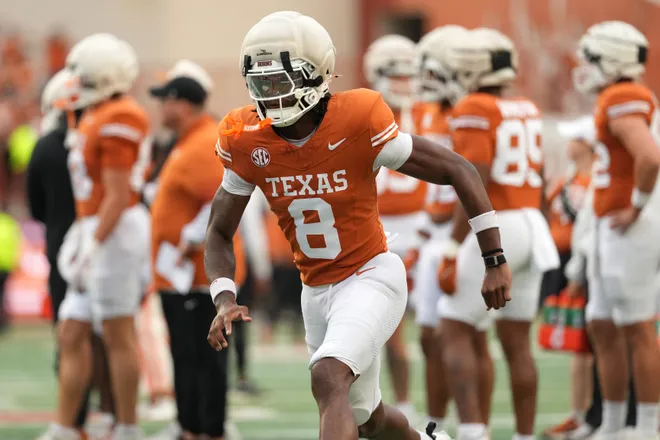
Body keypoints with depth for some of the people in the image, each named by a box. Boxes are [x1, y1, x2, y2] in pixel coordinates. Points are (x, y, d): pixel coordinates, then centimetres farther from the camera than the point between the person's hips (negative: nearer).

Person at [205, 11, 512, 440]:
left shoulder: (357, 123, -21)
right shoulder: (249, 142, -9)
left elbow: (459, 171, -14)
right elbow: (220, 233, 2)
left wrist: (496, 262, -15)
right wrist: (225, 300, -18)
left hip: (372, 276, -6)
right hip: (317, 291, 6)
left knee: (328, 379, -31)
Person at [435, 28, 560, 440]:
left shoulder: (474, 111, -10)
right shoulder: (528, 111, 12)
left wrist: (453, 250, -16)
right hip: (531, 224, 7)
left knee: (456, 332, -1)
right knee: (517, 342, 12)